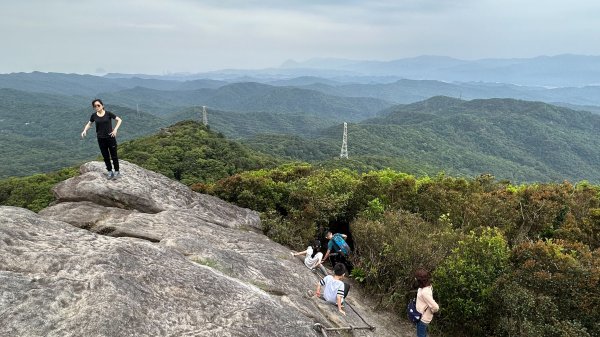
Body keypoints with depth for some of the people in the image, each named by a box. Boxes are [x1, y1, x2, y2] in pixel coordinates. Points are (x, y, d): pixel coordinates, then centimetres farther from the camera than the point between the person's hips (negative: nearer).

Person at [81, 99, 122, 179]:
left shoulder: (108, 114, -8)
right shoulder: (94, 115, 1)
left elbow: (119, 120, -3)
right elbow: (89, 124, 14)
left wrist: (115, 129, -14)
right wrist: (84, 131, -5)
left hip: (110, 138, -3)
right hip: (101, 139, 3)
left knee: (114, 155, 5)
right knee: (105, 156, 10)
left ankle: (117, 171, 20)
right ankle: (110, 171, 25)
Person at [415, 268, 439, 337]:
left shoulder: (425, 292, -36)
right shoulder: (428, 286, -8)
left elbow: (435, 307, -36)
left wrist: (430, 311, -16)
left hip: (423, 318, -8)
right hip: (423, 316, 8)